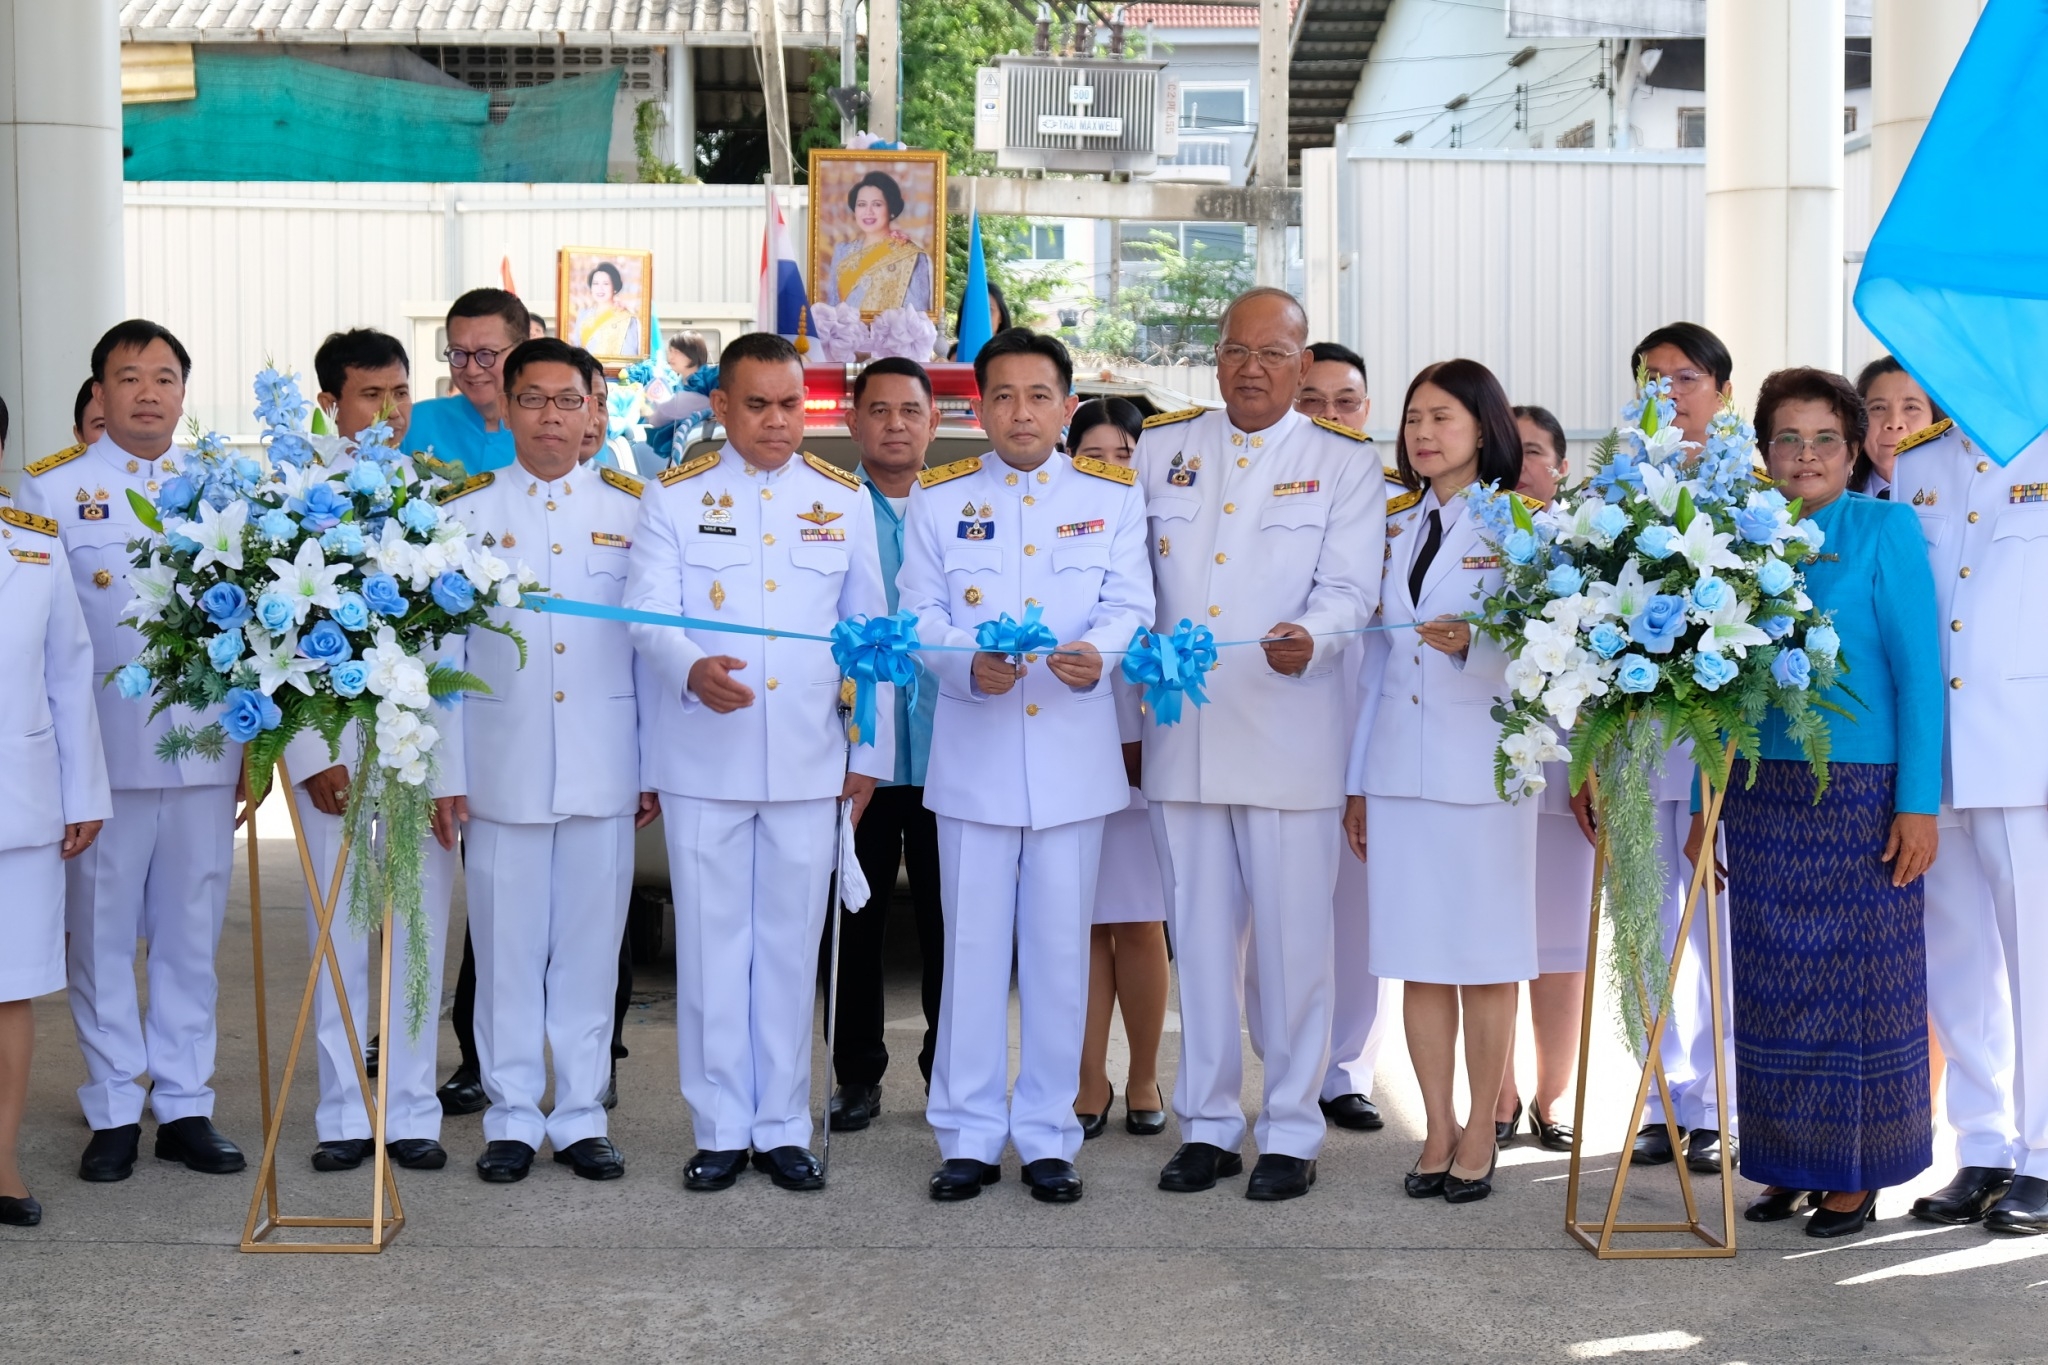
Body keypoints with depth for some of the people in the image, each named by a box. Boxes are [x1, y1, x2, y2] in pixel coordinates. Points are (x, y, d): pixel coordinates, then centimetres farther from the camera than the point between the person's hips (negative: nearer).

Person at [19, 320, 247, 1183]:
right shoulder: (50, 488, 3)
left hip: (204, 749, 2)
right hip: (104, 749, -2)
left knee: (191, 935, 7)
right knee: (102, 934, 4)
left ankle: (185, 1106, 17)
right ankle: (113, 1112, 14)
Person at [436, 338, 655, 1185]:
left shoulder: (631, 510, 7)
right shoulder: (465, 511, 5)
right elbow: (441, 651, 4)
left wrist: (655, 768, 3)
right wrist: (445, 773, -2)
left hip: (604, 770, 1)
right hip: (503, 769, 0)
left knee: (590, 949, 6)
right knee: (507, 948, 5)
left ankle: (582, 1119, 16)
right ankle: (511, 1118, 16)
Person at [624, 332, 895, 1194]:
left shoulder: (844, 500, 9)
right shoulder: (676, 497, 4)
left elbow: (869, 631, 11)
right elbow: (647, 610, -6)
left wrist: (871, 752, 8)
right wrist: (691, 669, -28)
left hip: (809, 762, 1)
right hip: (702, 759, -1)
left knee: (790, 945, 6)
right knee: (711, 944, 4)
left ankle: (783, 1127, 16)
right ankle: (720, 1130, 13)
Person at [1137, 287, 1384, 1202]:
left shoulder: (1342, 466, 5)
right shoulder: (1158, 453, 13)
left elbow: (1348, 591, -5)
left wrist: (1309, 638, -27)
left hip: (1290, 740, -3)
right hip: (1180, 737, 3)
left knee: (1292, 941, 0)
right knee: (1200, 938, 9)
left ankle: (1291, 1133, 12)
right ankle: (1207, 1124, 20)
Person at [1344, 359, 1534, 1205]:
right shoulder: (1392, 529, 14)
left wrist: (1470, 643, -27)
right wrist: (1356, 781, 14)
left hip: (1481, 768, -4)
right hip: (1397, 769, 4)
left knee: (1485, 957, 1)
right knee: (1417, 960, 6)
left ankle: (1480, 1134, 11)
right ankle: (1438, 1129, 15)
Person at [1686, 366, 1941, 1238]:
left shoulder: (1886, 530, -3)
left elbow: (1918, 671, -7)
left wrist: (1918, 802, -12)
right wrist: (1708, 802, 11)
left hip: (1862, 794, -4)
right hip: (1761, 795, 4)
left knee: (1859, 983, 2)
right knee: (1773, 986, 7)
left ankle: (1855, 1174, 12)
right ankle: (1789, 1164, 17)